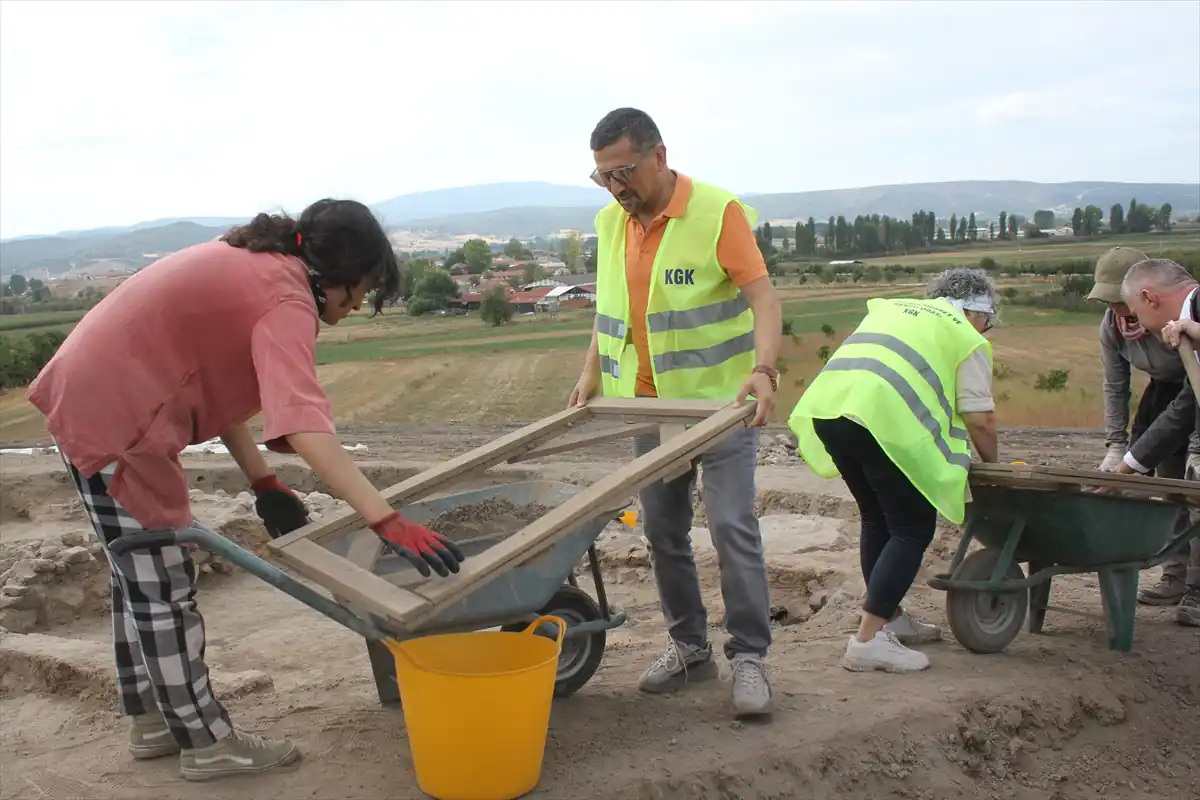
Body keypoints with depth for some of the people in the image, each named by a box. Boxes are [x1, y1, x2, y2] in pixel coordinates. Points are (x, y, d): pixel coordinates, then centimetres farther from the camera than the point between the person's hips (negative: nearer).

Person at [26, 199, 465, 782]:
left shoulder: (246, 262, 9)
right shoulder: (285, 298, -20)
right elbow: (303, 426, -35)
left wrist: (262, 482, 7)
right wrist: (387, 522, -39)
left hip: (84, 399, 10)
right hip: (115, 421, -10)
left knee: (140, 576, 20)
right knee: (164, 587, 3)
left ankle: (151, 720, 35)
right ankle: (206, 743, 17)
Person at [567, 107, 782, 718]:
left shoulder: (718, 211, -13)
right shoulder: (610, 222, 6)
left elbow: (762, 297, -19)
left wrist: (763, 370, -33)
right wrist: (592, 373, 8)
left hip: (720, 400, -6)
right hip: (649, 406, 6)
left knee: (733, 526, -6)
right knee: (663, 530, 11)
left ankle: (748, 657, 5)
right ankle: (689, 647, 25)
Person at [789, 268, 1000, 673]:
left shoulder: (891, 307, 33)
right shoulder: (968, 338, 15)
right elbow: (979, 419, 9)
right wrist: (992, 464, 27)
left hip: (826, 406, 7)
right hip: (884, 419, -7)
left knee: (878, 518, 23)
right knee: (912, 529, 5)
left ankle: (891, 619, 31)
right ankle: (868, 639, -2)